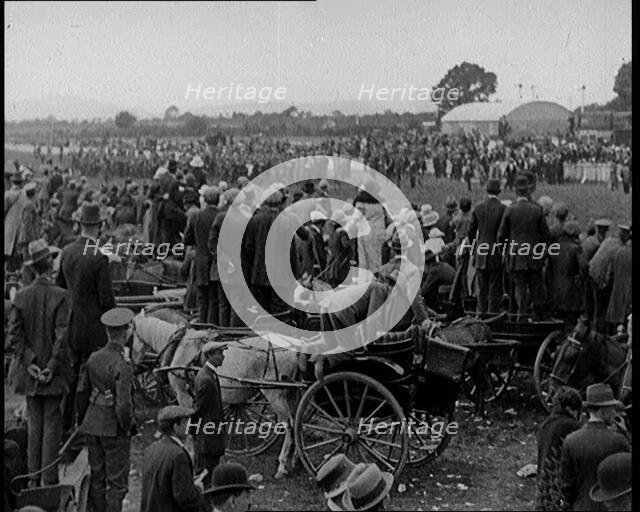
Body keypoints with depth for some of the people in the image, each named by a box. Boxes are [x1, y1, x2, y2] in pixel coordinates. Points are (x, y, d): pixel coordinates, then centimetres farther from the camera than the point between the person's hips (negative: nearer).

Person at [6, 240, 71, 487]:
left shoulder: (21, 296, 1)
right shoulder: (59, 296, -11)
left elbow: (14, 334, -2)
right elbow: (61, 335, -14)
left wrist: (29, 363, -1)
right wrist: (52, 368, -8)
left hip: (31, 375, 4)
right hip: (54, 373, -4)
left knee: (34, 426, 10)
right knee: (52, 425, 1)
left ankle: (34, 479, 14)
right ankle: (50, 480, 3)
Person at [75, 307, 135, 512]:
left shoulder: (94, 358, 0)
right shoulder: (122, 366, -21)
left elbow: (81, 392, 8)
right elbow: (123, 405, -25)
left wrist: (84, 419, 20)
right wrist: (128, 426, -7)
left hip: (92, 426, 7)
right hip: (114, 429, -7)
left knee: (97, 478, 17)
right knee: (117, 482, 4)